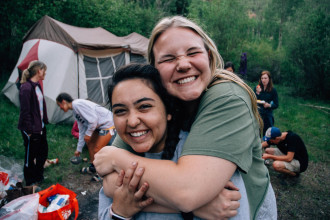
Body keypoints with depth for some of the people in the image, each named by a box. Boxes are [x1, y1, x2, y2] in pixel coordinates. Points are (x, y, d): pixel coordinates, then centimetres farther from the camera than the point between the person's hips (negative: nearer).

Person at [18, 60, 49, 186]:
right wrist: (29, 130, -18)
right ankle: (30, 183, 26)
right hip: (31, 129, -9)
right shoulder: (26, 88, -20)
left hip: (40, 127, 9)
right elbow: (25, 111, -21)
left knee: (43, 152, 19)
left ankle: (39, 178, 38)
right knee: (30, 155, 8)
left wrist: (44, 122, 16)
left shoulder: (37, 86, 8)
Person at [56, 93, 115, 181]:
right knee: (89, 142, 21)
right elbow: (82, 131, 18)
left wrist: (88, 134, -11)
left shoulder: (77, 104, -19)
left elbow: (93, 119, -25)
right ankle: (93, 167, 37)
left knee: (96, 150, -8)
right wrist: (79, 149, 22)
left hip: (107, 123, -10)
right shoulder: (75, 111, 12)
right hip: (99, 125, 10)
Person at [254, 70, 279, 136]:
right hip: (257, 114, 1)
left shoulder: (273, 90, 0)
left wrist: (269, 105, -17)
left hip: (267, 115, 0)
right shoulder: (256, 88, 2)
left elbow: (276, 105, 2)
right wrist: (257, 93, -16)